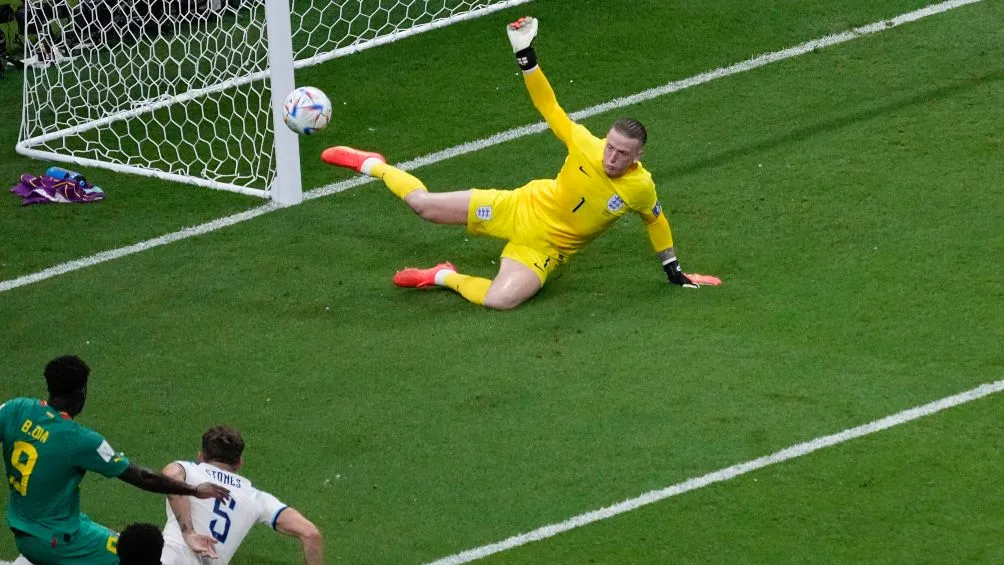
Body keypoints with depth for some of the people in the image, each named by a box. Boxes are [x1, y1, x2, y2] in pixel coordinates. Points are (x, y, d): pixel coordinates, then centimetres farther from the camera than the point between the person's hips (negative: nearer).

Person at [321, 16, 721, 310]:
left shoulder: (640, 187, -17)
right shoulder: (585, 146, -17)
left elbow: (655, 221, 3)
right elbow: (549, 106, -12)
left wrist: (673, 270, 12)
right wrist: (525, 53, -21)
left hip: (545, 249, -1)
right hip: (520, 209, 1)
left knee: (500, 300, -31)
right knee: (424, 205, -1)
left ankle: (445, 278, -1)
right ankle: (373, 166, 29)